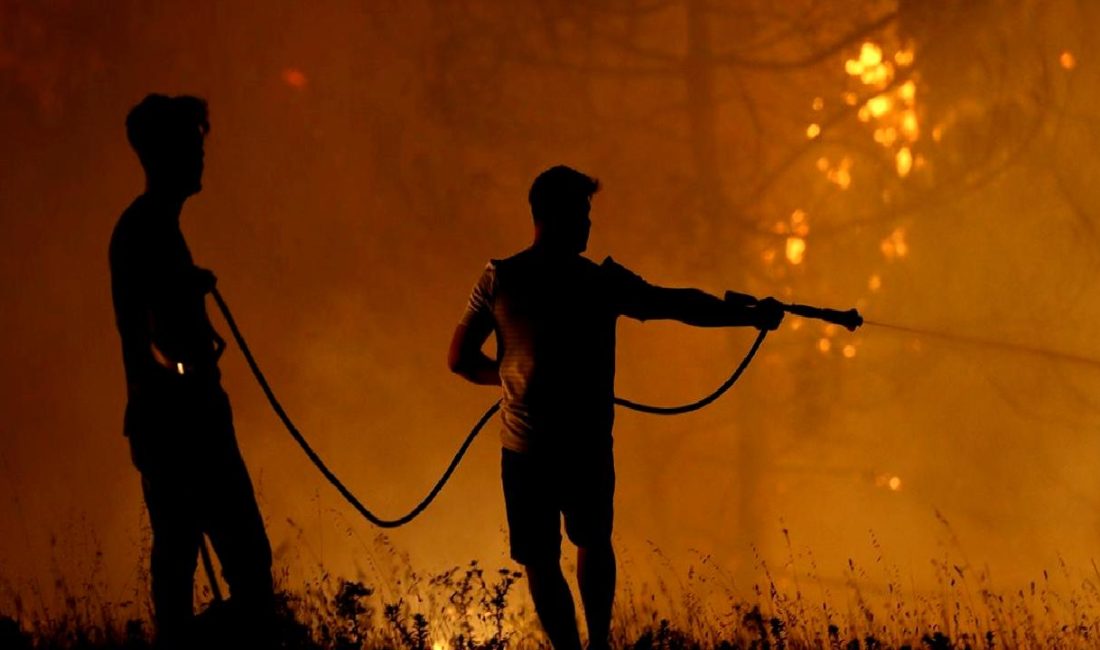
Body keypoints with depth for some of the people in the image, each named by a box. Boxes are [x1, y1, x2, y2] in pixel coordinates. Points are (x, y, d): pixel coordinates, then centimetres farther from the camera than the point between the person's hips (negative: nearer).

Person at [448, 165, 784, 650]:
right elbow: (682, 306, 0)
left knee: (540, 561, 11)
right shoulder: (601, 282, -8)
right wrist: (750, 316, 11)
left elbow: (460, 359, -3)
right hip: (588, 446, 1)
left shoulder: (499, 280, -7)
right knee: (594, 542, 25)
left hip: (526, 447, -1)